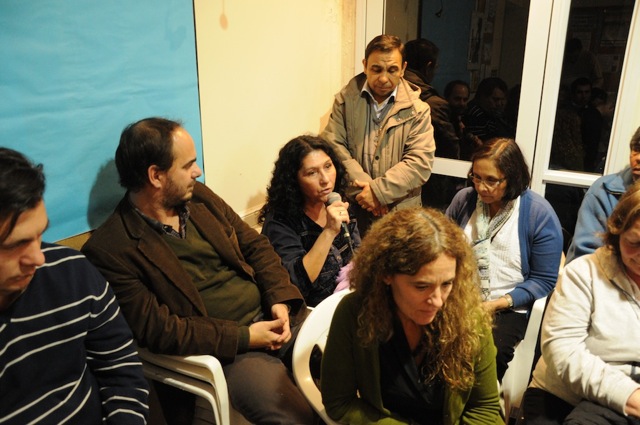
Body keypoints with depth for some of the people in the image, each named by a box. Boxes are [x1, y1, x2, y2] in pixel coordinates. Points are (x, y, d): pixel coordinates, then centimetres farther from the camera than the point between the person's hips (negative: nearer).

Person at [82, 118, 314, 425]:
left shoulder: (198, 197, 8)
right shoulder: (110, 250, -12)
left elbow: (255, 244, 11)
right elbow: (155, 329, -15)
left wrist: (280, 299, -5)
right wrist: (244, 337, -17)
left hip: (274, 316, 7)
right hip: (226, 350, -6)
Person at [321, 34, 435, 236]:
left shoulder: (417, 110, -1)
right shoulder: (345, 99, 3)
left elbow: (420, 162, -10)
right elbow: (332, 145, -7)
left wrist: (379, 190, -18)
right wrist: (363, 188, -16)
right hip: (352, 209, 1)